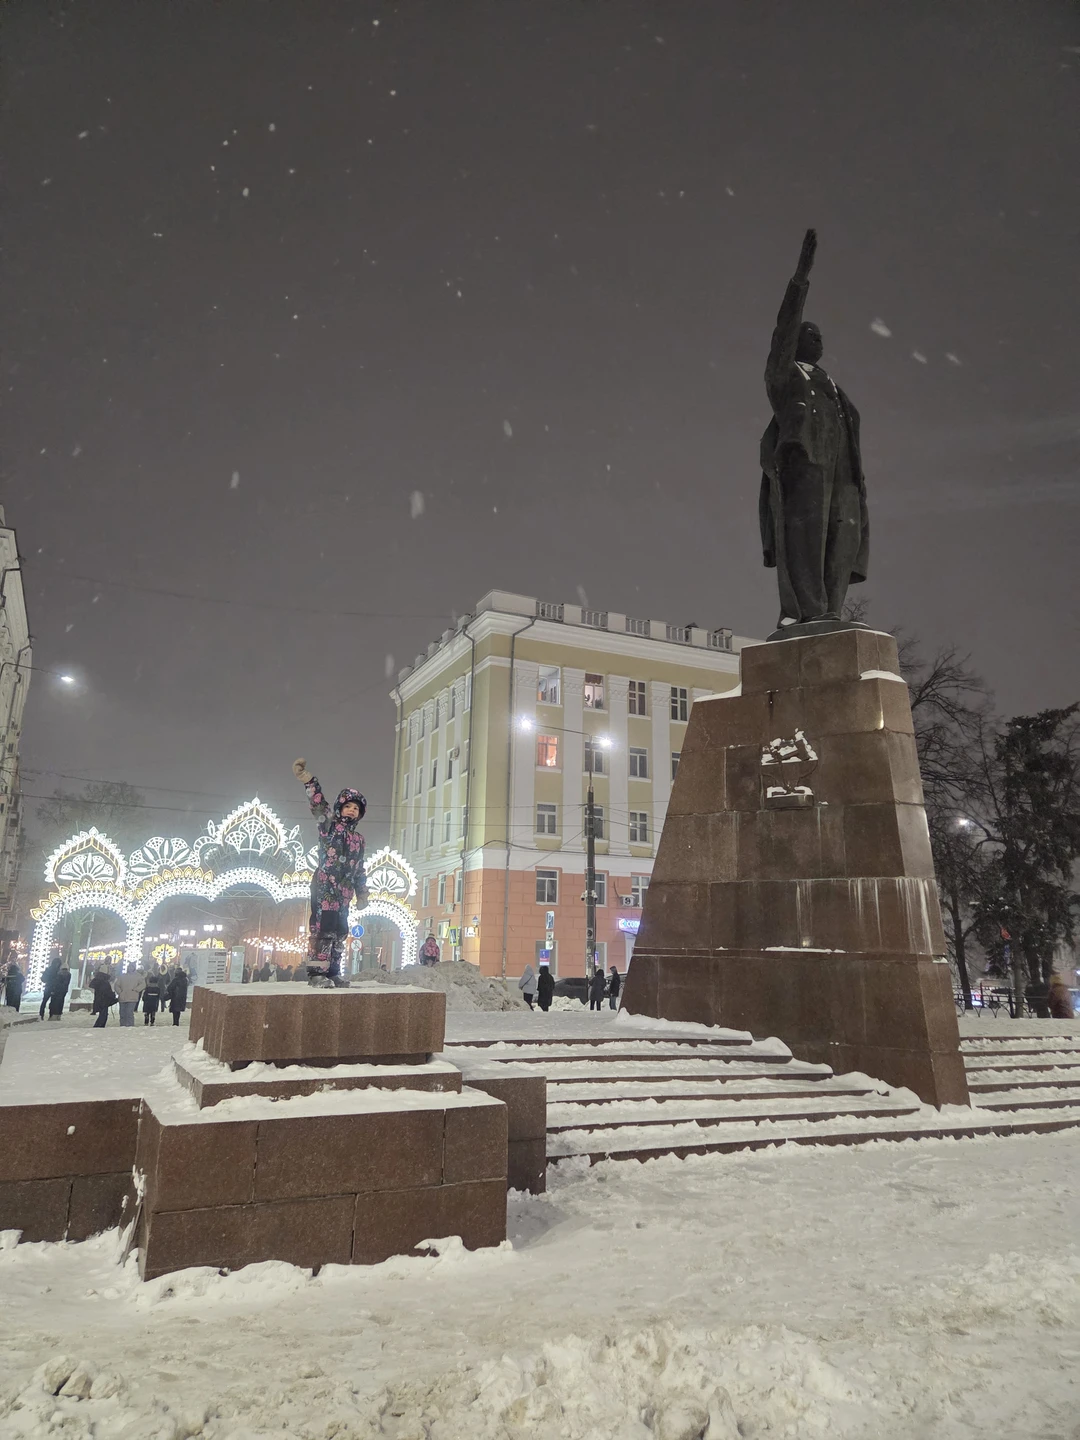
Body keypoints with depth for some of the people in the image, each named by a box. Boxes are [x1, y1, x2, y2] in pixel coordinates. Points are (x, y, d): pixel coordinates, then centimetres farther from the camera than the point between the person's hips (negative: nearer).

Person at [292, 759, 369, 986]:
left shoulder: (359, 839, 19)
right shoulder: (329, 824, 3)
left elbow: (359, 870, 23)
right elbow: (319, 804, -12)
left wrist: (362, 894, 21)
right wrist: (308, 779, -24)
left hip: (343, 892, 7)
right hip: (324, 886, -7)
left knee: (340, 932, 9)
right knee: (322, 928, -11)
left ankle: (333, 972, 16)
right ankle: (316, 971, -8)